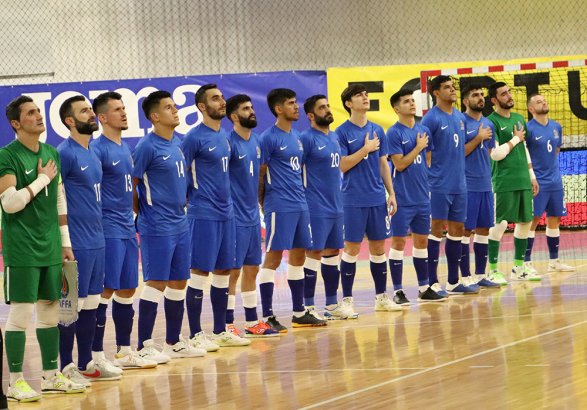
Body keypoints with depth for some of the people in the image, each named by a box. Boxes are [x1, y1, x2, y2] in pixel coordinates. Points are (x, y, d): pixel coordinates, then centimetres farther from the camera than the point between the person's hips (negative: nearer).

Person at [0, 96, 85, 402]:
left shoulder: (51, 153, 12)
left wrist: (65, 241, 16)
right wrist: (42, 178, -14)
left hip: (50, 247, 7)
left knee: (50, 309, 11)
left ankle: (51, 376, 20)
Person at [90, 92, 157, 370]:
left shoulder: (125, 147, 14)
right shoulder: (98, 149, -13)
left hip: (127, 229, 9)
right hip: (108, 230, -9)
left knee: (128, 289, 12)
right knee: (106, 290, -7)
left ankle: (125, 352, 20)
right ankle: (96, 355, -3)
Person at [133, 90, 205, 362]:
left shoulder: (177, 143, 11)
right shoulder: (147, 147, -13)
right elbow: (130, 185, -11)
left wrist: (181, 207, 15)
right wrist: (142, 216, -5)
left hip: (180, 225, 8)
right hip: (157, 228, -8)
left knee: (178, 283, 12)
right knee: (156, 283, -7)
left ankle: (174, 343, 22)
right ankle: (144, 347, -2)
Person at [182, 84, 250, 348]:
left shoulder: (224, 135, 13)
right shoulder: (195, 138, -11)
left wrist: (225, 201, 16)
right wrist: (194, 198, -7)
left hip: (226, 214, 8)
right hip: (203, 215, -8)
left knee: (223, 271, 11)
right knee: (200, 272, -4)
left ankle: (221, 331, 20)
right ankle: (196, 335, 0)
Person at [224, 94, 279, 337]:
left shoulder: (256, 141, 10)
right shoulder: (229, 143, -14)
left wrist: (257, 203, 16)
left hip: (252, 216, 8)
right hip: (235, 217, -8)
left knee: (251, 269, 12)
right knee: (233, 271, -3)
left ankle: (252, 323, 20)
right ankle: (227, 325, 3)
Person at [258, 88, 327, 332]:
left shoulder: (296, 136, 15)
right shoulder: (269, 138, -9)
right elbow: (260, 175, -8)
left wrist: (300, 197, 15)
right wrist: (263, 206, -8)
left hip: (300, 206, 8)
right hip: (280, 208, -8)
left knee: (298, 255, 11)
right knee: (273, 257, -6)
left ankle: (299, 313, 19)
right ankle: (267, 316, -4)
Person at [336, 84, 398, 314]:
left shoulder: (377, 130, 10)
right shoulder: (342, 132, -6)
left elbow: (383, 164, 14)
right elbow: (342, 165, -12)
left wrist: (392, 193, 10)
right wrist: (366, 148, -14)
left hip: (378, 199, 5)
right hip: (353, 201, -5)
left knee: (379, 247, 9)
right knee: (352, 249, -2)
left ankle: (381, 297, 18)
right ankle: (347, 299, 5)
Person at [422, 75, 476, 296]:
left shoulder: (460, 117, 13)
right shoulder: (431, 118, -9)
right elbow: (424, 154, -11)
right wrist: (429, 180, -13)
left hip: (459, 185, 7)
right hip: (440, 185, -7)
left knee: (457, 230, 10)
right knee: (437, 229, -5)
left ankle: (453, 282, 19)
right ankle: (433, 283, -1)